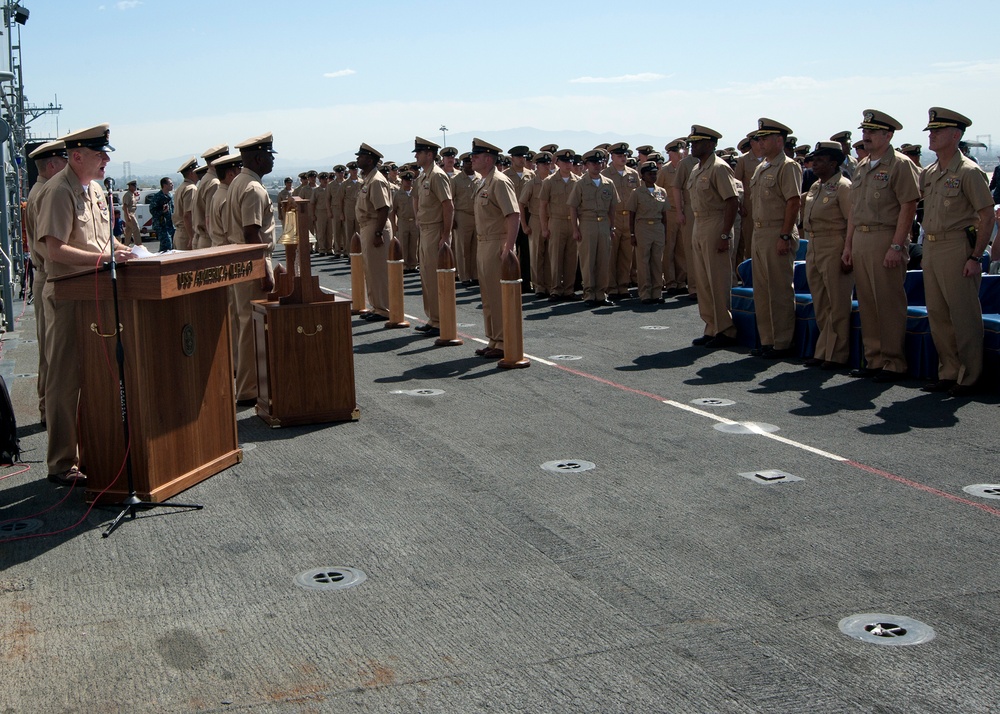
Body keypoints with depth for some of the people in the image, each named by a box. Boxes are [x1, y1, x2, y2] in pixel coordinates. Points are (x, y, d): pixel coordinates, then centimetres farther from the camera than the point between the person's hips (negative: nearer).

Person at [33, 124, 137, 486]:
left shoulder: (95, 189, 14)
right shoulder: (59, 191, -14)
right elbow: (56, 250, -21)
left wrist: (120, 249, 7)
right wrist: (104, 256, -27)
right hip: (67, 296, -9)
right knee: (65, 380, -2)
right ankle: (62, 464, 5)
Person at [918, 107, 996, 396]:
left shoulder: (969, 172, -9)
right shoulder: (928, 173, 12)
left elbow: (987, 216, -12)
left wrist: (976, 257, -15)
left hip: (957, 248, -8)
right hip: (930, 248, 8)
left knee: (964, 316, -2)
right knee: (937, 315, 10)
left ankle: (969, 378, 6)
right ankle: (948, 373, 20)